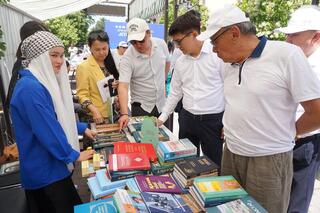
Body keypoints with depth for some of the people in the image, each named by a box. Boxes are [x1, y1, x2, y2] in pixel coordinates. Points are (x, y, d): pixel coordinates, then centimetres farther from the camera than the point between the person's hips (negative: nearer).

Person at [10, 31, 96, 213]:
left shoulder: (45, 81, 7)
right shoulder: (30, 88, -27)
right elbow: (48, 131, -25)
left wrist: (82, 128, 13)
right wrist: (73, 155, -14)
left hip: (53, 164, 9)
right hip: (45, 170, -9)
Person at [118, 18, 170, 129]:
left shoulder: (161, 44, -5)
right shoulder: (127, 58, -18)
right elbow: (123, 86, -25)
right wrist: (124, 113, -36)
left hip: (162, 104, 4)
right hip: (141, 107, -3)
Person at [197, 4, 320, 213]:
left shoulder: (287, 54, -14)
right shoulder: (229, 65, 5)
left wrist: (287, 133, 2)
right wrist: (234, 129, 7)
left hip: (268, 159, -5)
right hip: (231, 154, 6)